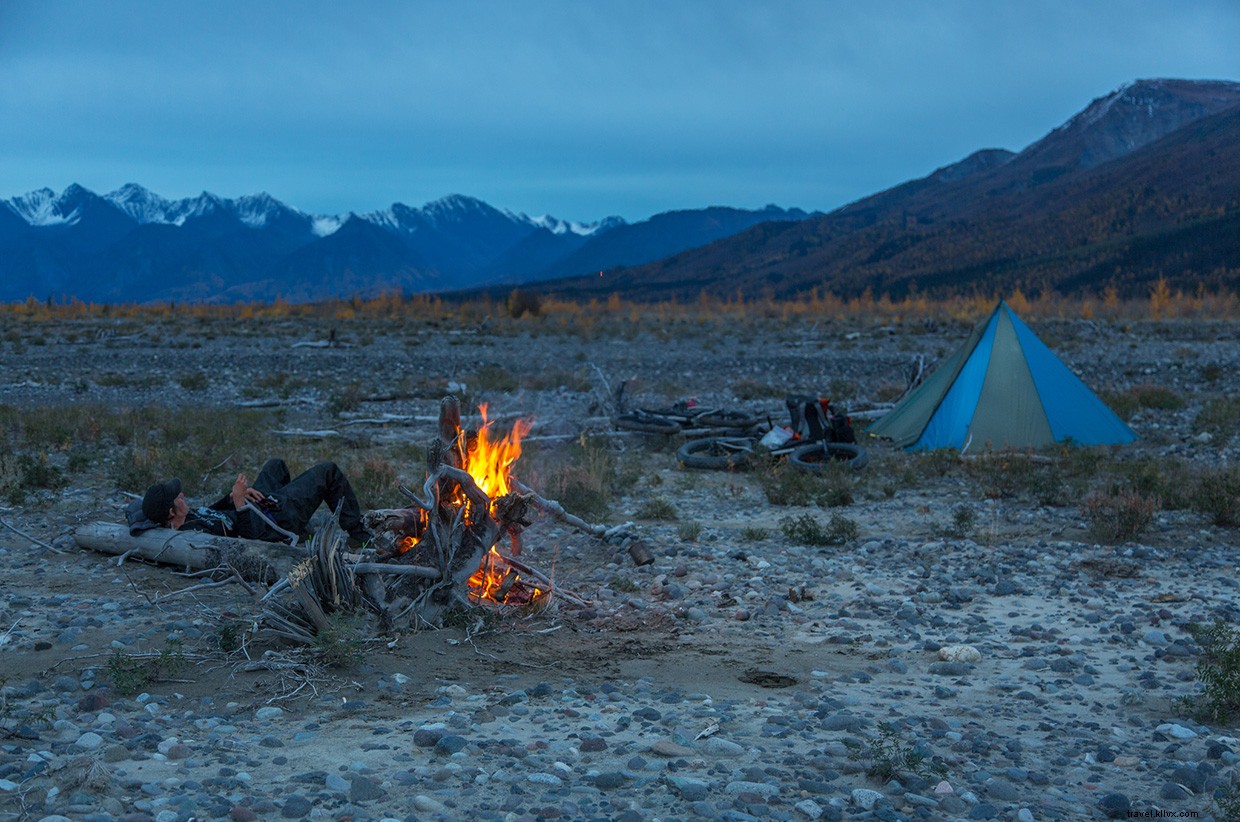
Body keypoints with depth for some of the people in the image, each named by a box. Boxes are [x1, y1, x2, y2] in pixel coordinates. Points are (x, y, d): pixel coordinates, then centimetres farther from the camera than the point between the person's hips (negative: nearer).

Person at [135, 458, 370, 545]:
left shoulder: (183, 519, -12)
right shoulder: (195, 531, -40)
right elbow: (249, 537, -37)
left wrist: (232, 496, -6)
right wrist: (239, 500, -38)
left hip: (259, 507, 9)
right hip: (277, 518, -9)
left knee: (276, 464, 36)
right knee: (328, 472, 4)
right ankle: (358, 536, 18)